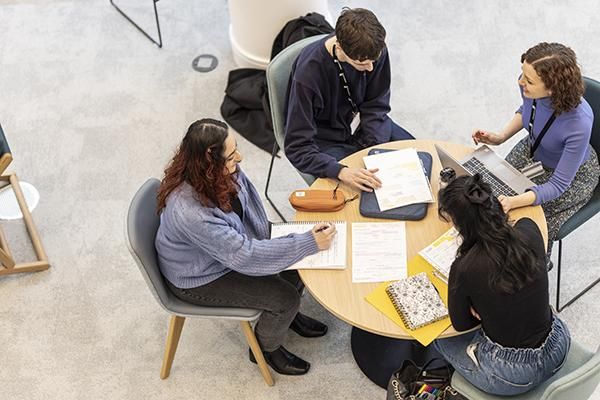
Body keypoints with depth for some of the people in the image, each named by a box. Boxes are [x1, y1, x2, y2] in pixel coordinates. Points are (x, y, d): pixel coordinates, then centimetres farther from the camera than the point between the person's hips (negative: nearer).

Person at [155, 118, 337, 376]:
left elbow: (250, 205, 1)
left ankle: (286, 314, 31)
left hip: (231, 245, 8)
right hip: (200, 279, -7)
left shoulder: (223, 171, -19)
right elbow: (244, 256, -36)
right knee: (285, 298, -11)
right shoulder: (189, 212, -41)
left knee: (299, 251, 4)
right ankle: (266, 349, 20)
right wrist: (310, 243, -35)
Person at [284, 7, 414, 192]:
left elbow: (376, 105, -6)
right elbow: (297, 147, -31)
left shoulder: (374, 51, -20)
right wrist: (341, 171, -45)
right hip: (329, 140, -5)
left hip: (362, 123, 5)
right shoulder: (308, 72, -33)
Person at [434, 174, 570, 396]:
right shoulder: (529, 230, -16)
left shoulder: (464, 269, -27)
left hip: (511, 378, -5)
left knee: (440, 337, 23)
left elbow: (460, 324, -7)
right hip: (558, 348, 5)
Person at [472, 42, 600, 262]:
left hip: (574, 173, -5)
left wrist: (513, 202, -48)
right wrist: (500, 137, -13)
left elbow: (558, 185, -33)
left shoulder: (579, 122, -41)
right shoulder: (529, 87, -25)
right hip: (532, 151, 5)